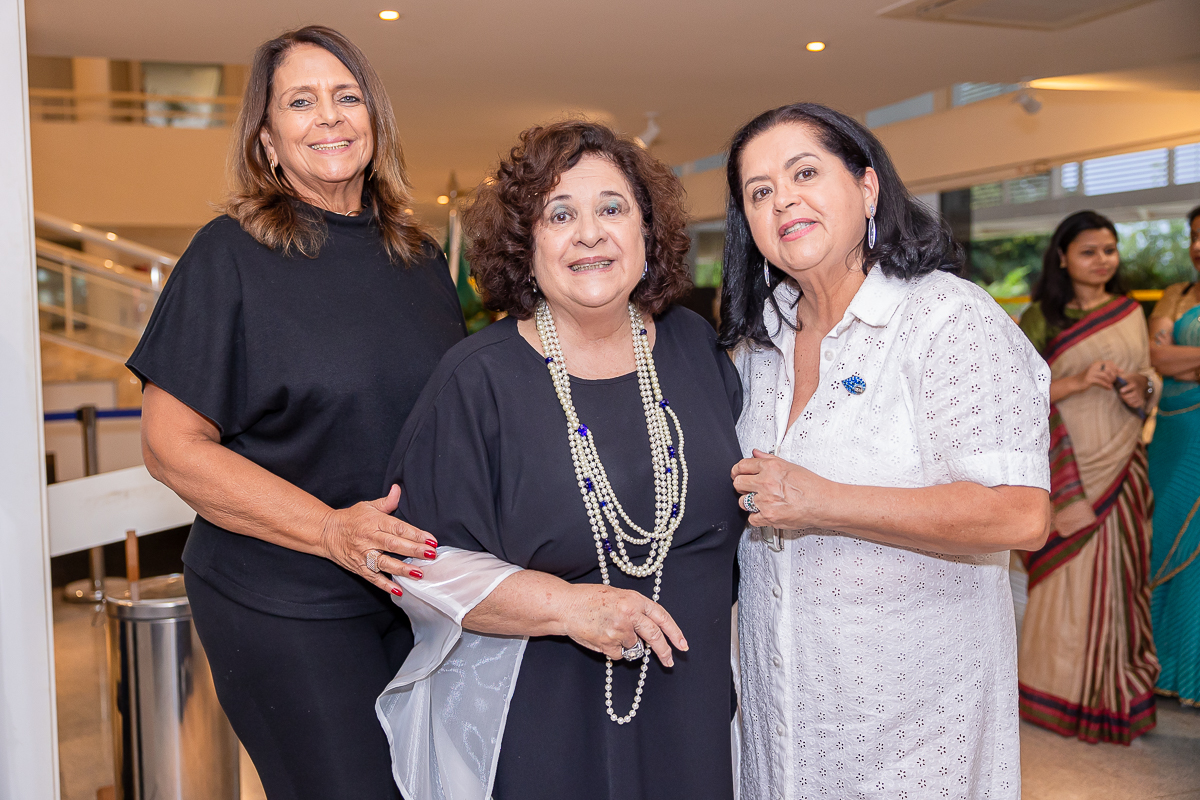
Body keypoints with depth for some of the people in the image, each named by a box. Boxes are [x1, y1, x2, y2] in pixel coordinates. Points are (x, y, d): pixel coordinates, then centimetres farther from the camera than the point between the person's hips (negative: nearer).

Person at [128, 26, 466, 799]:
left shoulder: (420, 257, 8)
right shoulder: (230, 255, -7)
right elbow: (172, 445, -11)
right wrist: (331, 530, -21)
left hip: (418, 589, 5)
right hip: (283, 605, -5)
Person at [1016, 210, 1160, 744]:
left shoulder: (1132, 314, 11)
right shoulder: (1041, 318, -4)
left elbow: (1149, 375, 18)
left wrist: (1142, 389, -4)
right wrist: (1077, 383, -21)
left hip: (1122, 466, 5)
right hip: (1067, 468, -4)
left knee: (1119, 571, 10)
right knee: (1070, 575, 1)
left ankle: (1118, 685, 25)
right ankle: (1065, 692, 15)